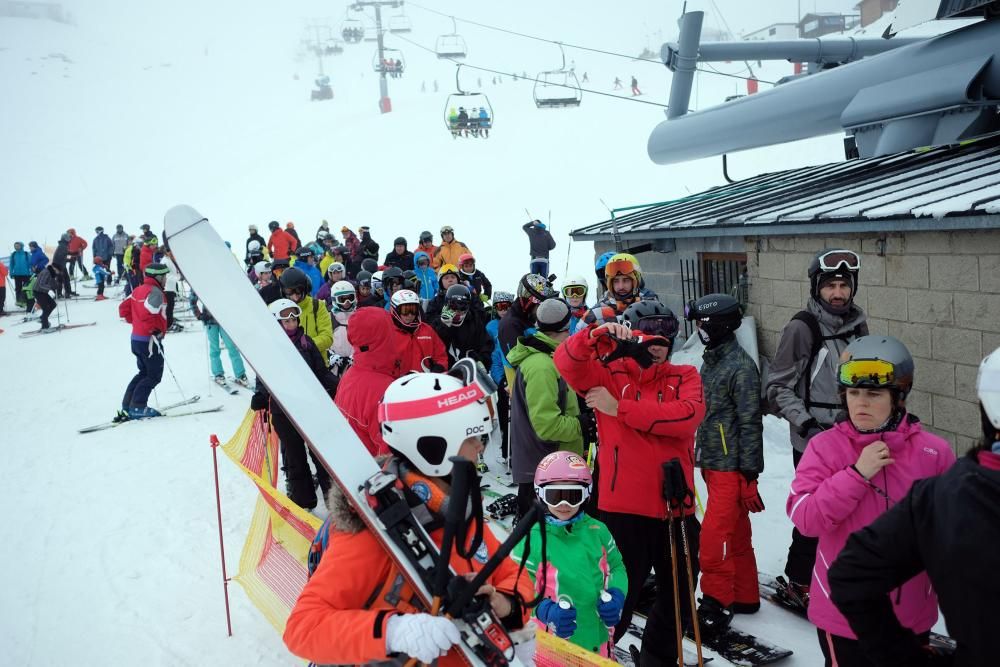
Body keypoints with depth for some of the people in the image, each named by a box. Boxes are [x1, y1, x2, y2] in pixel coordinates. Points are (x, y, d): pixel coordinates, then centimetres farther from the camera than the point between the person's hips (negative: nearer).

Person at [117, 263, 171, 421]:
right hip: (150, 340, -9)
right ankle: (137, 407, 0)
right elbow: (147, 313, -30)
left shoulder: (139, 290, 11)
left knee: (144, 372, 20)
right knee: (154, 375, 2)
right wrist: (154, 330, -18)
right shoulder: (155, 292, -17)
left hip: (136, 338, 9)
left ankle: (127, 407, 18)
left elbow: (123, 309, 14)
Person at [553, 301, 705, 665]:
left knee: (679, 598, 22)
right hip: (623, 509, -4)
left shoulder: (685, 376, 6)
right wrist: (596, 335, -33)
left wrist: (621, 408, -17)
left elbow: (689, 414, -14)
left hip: (676, 508, 4)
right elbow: (566, 361, -16)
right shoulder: (609, 372, 2)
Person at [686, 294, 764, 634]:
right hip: (712, 463, 9)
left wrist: (749, 475, -17)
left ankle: (716, 605, 3)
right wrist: (701, 457, 21)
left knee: (714, 538, -8)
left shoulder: (741, 366, -15)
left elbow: (750, 423, -17)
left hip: (732, 467, -9)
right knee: (736, 535, 17)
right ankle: (745, 596, 28)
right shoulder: (710, 360, 11)